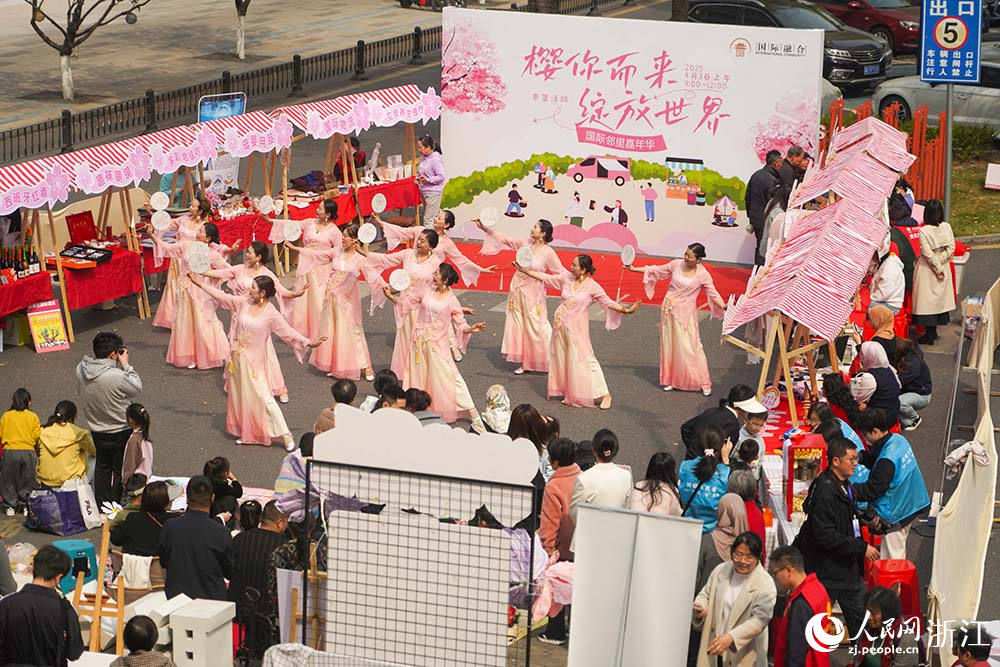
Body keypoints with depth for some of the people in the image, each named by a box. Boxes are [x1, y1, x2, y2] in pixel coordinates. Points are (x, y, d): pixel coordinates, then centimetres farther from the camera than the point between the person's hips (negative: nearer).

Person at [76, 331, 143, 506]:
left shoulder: (81, 369, -14)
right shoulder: (116, 376, -33)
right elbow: (137, 388, -17)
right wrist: (125, 365, -12)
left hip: (96, 430, 6)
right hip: (120, 432, -6)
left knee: (102, 467, 25)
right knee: (120, 471, 14)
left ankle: (100, 505, 37)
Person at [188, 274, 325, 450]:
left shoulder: (271, 314, -15)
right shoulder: (244, 303, 0)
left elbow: (288, 332, -13)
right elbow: (223, 297, 7)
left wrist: (308, 342, -22)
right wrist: (201, 284, 9)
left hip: (254, 359, -6)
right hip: (237, 356, 6)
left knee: (263, 396, -10)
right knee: (240, 396, 14)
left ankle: (285, 435, -6)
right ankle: (247, 433, 28)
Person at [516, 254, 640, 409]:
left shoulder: (593, 287, -10)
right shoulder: (566, 278, 2)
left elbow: (609, 303, -10)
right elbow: (545, 277, 11)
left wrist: (625, 310, -23)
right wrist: (525, 270, 11)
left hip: (577, 327, -6)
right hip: (561, 325, 6)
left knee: (583, 359, -10)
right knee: (562, 359, 10)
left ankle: (604, 395, -4)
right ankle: (569, 394, 23)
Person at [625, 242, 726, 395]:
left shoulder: (703, 275, -11)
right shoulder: (676, 264, -1)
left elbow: (713, 294, -11)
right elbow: (656, 271, 10)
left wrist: (723, 306, -28)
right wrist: (634, 269, 10)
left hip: (685, 313, -4)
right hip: (668, 309, 4)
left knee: (689, 347, -7)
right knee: (668, 345, 10)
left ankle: (703, 383, 2)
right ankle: (670, 380, 23)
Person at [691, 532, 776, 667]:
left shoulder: (765, 584, -15)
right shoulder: (721, 571, 1)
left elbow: (759, 620, -21)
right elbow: (705, 594, 15)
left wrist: (731, 637, -34)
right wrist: (700, 608, -11)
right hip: (712, 646, 5)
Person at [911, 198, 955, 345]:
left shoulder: (924, 231, -19)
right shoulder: (947, 227, -6)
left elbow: (928, 254, -18)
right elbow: (951, 248, -6)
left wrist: (937, 268, -9)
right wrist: (940, 261, -4)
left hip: (928, 269, -5)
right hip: (944, 267, 5)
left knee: (928, 300, 1)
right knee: (940, 298, 16)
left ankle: (929, 335, 2)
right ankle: (933, 331, 25)